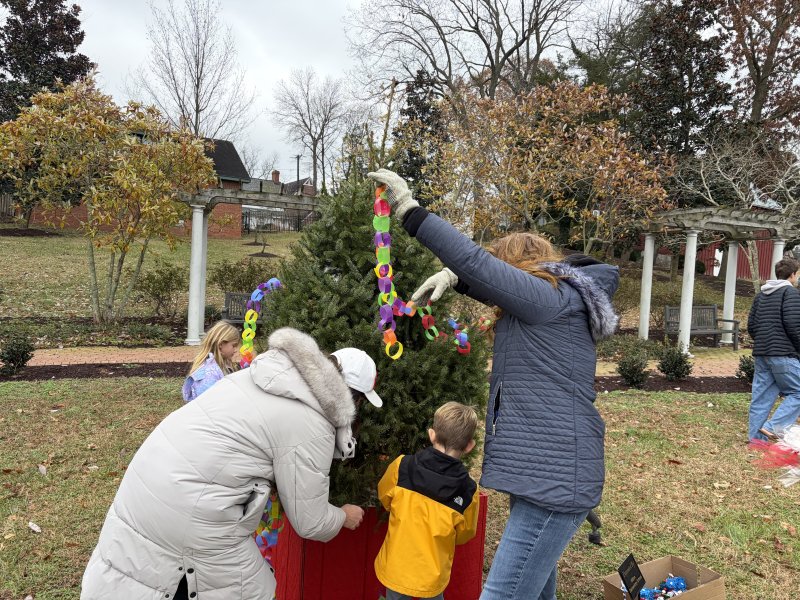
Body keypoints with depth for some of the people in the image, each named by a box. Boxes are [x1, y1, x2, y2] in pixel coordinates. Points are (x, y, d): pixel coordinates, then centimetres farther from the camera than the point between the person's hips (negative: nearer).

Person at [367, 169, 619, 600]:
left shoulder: (551, 298, -9)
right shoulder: (558, 305, 19)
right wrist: (454, 276, 7)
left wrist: (410, 211, -13)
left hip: (555, 478, -11)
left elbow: (480, 265, -17)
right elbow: (498, 284, 26)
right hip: (546, 472, 11)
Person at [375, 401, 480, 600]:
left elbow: (385, 498, 1)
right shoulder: (468, 492, -19)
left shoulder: (401, 467, -19)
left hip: (395, 569, 0)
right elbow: (463, 535, -3)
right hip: (432, 576, 0)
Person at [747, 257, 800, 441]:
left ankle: (756, 438, 9)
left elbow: (751, 325, 15)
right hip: (784, 354, -8)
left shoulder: (761, 295, 17)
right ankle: (773, 427, -10)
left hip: (761, 353, 8)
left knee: (761, 397, 8)